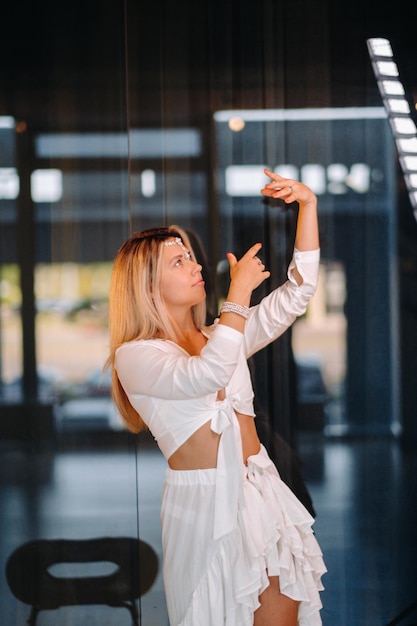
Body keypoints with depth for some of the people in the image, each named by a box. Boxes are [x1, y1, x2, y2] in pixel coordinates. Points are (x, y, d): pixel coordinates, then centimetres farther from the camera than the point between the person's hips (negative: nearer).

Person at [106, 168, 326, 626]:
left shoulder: (221, 337, 16)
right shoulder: (135, 356, -5)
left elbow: (296, 293, 10)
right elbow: (205, 376, -24)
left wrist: (308, 205, 2)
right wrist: (239, 290, -17)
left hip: (262, 490, 6)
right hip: (204, 501, -5)